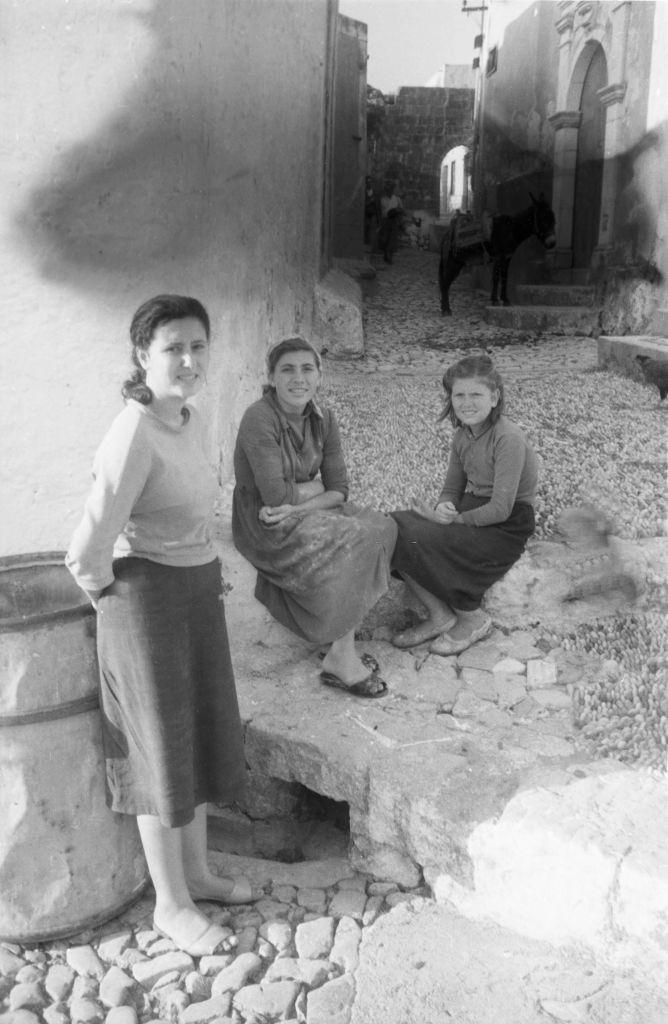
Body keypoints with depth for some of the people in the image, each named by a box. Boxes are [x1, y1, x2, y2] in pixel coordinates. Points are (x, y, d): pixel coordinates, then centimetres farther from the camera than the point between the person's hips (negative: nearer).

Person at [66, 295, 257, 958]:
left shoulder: (189, 421, 4)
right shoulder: (134, 433, -24)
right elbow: (90, 550, -26)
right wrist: (103, 589, -7)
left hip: (198, 593, 8)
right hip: (147, 600, -8)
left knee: (202, 735, 18)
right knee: (162, 752, 6)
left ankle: (196, 873, 37)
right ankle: (170, 904, 25)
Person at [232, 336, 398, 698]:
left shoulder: (323, 418, 1)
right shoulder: (259, 418, -21)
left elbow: (339, 489, -1)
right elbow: (276, 496, -25)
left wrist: (297, 506, -18)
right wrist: (314, 486, -7)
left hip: (305, 516, 7)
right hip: (264, 527, -7)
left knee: (382, 526, -10)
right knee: (359, 545, -19)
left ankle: (341, 649, -6)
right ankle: (341, 658, -8)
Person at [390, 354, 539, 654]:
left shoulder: (508, 439, -18)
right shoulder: (462, 436, 7)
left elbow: (501, 509, -22)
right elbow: (452, 488, 11)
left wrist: (451, 520, -18)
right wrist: (443, 509, -13)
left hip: (506, 528, -8)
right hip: (471, 511, 8)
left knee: (418, 542, -25)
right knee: (393, 526, -12)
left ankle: (473, 620, -4)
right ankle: (440, 615, -4)